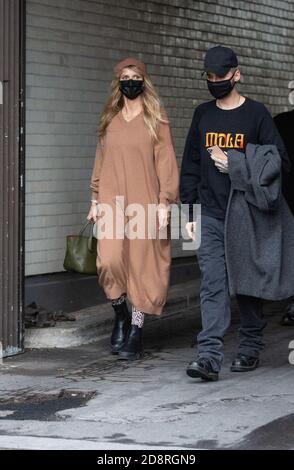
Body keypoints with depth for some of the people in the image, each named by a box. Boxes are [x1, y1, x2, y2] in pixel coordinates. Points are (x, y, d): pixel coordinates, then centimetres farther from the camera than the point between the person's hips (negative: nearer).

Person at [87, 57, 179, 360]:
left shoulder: (156, 120, 3)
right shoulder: (109, 121, 13)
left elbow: (166, 163, 0)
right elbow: (100, 161, 17)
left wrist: (164, 203, -8)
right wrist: (95, 200, 11)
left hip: (144, 203, -2)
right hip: (113, 202, 2)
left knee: (142, 265, -2)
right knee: (110, 261, -13)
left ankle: (135, 333, 7)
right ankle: (120, 317, 12)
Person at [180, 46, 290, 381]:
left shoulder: (256, 114, 0)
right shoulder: (202, 115, 13)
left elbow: (278, 162, -3)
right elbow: (190, 166, 16)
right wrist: (189, 211, 10)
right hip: (210, 216, 3)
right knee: (212, 285, -7)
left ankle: (250, 348, 20)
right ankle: (209, 355, -15)